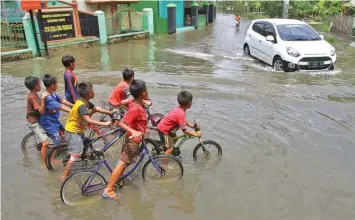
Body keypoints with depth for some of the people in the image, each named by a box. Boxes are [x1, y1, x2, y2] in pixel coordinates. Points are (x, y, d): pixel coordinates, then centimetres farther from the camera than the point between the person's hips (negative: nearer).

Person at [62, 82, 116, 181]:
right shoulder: (81, 105, -30)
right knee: (76, 155, -8)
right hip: (73, 132, -9)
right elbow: (88, 120, -41)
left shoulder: (85, 102, -1)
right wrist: (105, 123, -40)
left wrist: (110, 112, 10)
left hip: (78, 130, 9)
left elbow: (96, 108, 12)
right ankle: (64, 177, 2)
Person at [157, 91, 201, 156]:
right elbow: (184, 130, -24)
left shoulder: (179, 109, -3)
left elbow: (183, 121, 15)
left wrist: (191, 126, 12)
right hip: (164, 130, -10)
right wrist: (195, 134, -14)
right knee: (170, 148, -10)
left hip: (163, 126, 10)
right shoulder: (181, 114, -30)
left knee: (174, 139, 28)